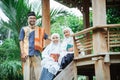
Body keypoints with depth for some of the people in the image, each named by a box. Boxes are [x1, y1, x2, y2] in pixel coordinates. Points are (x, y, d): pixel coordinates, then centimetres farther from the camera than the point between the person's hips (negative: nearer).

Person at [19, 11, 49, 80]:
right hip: (27, 54, -2)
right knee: (27, 73, -5)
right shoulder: (24, 29, 10)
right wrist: (22, 53, -6)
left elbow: (48, 38, 17)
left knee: (37, 73, -1)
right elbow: (21, 41, 5)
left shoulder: (40, 30, 16)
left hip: (36, 54, 2)